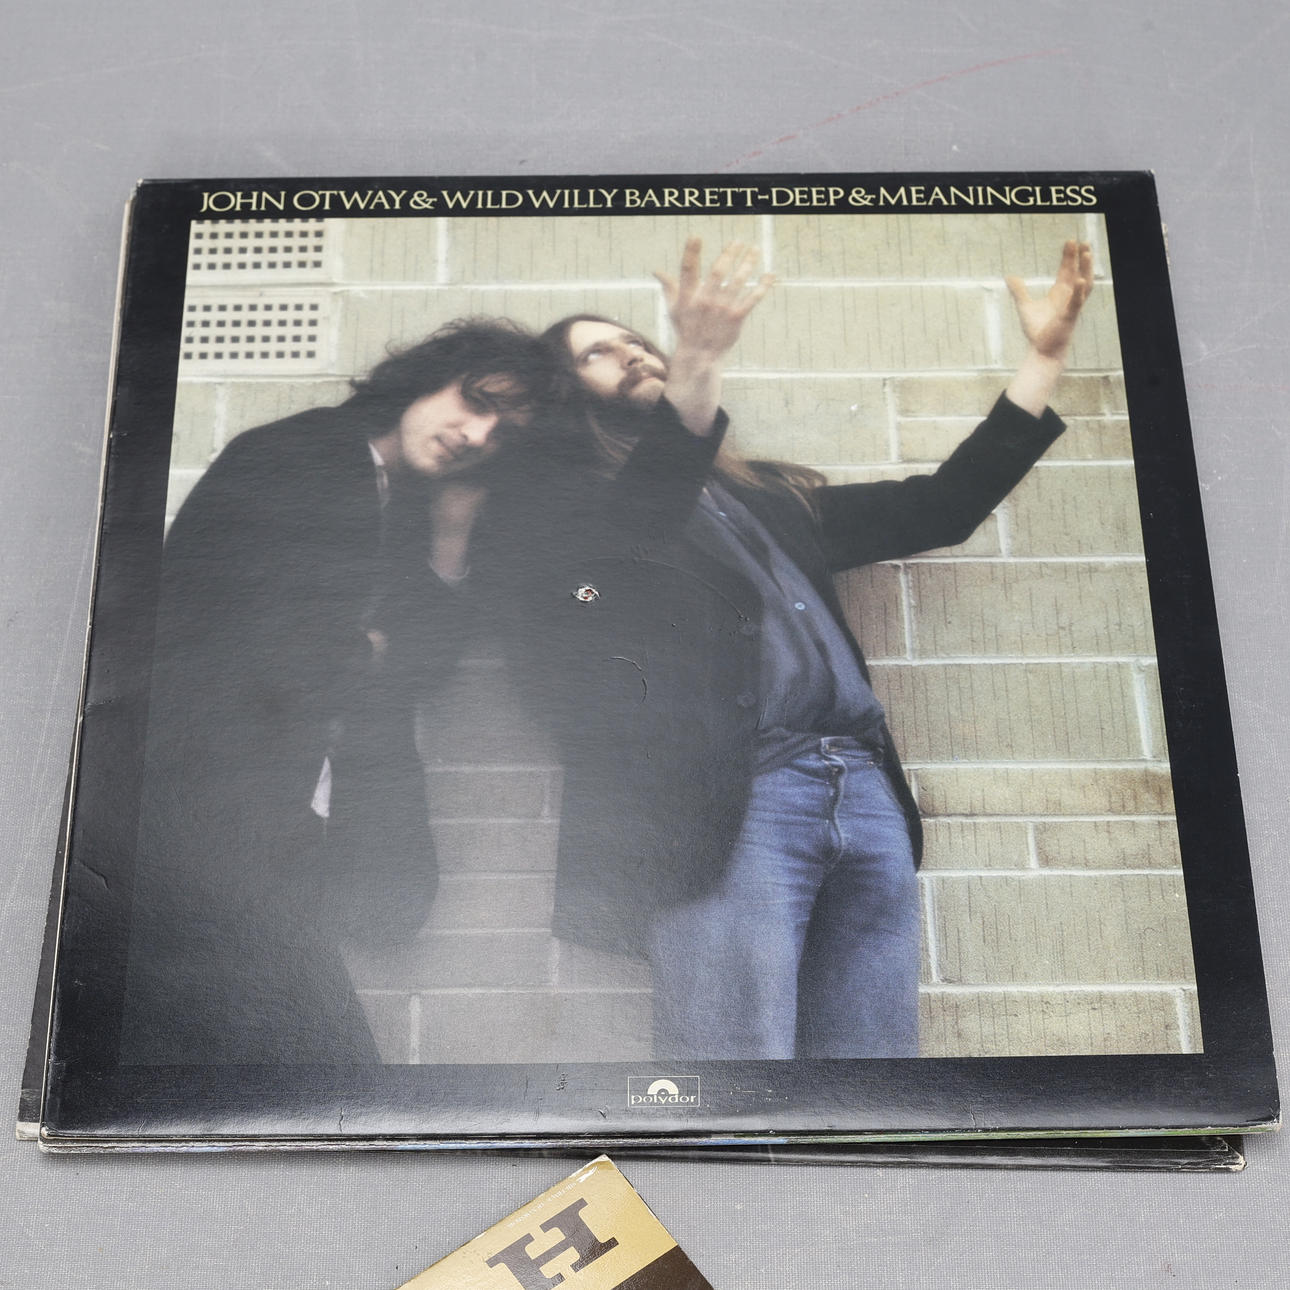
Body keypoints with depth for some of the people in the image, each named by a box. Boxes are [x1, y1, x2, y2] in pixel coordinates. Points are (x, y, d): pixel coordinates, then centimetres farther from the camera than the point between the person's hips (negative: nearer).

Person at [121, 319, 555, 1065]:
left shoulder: (413, 518, 18)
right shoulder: (288, 460, -2)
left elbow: (423, 663, 8)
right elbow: (208, 629, -10)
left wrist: (452, 528, 4)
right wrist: (358, 651, 2)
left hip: (291, 827, 7)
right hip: (209, 804, -7)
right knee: (323, 1054, -16)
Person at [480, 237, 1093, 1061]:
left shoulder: (767, 495, 28)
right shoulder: (558, 506, 12)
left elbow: (942, 507, 29)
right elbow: (627, 532, -12)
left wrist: (1045, 357, 28)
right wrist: (698, 364, -25)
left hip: (868, 795, 6)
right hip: (726, 809, -5)